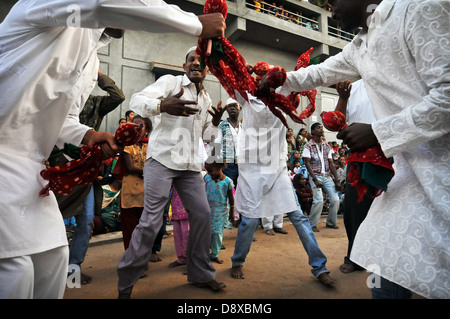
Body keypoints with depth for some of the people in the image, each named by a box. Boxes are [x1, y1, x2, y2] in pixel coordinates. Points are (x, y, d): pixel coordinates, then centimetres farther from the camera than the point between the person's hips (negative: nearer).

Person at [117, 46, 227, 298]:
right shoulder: (171, 81, 2)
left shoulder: (207, 99, 20)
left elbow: (208, 137, 22)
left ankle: (201, 273, 24)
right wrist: (162, 106, -34)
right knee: (152, 220, -9)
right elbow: (136, 101, -13)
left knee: (203, 214, 5)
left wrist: (216, 123, -1)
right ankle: (126, 284, 10)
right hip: (163, 159, -6)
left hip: (191, 165, 6)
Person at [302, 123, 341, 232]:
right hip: (315, 176, -5)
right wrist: (315, 180, -17)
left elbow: (331, 163, 11)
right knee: (319, 199, -17)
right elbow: (307, 163, -9)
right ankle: (312, 224, 0)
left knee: (335, 199, -2)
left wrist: (336, 180, 3)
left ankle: (331, 222, 19)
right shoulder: (308, 146, -4)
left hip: (327, 176, 5)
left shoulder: (327, 146, 12)